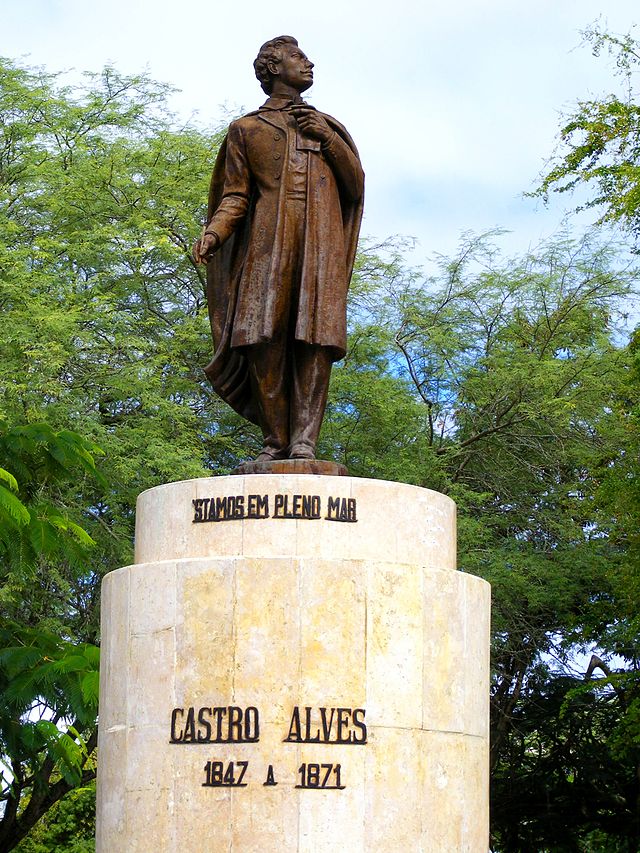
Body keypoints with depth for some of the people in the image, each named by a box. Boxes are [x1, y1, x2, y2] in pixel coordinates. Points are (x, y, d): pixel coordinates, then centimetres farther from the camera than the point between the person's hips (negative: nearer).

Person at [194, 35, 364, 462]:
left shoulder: (328, 126, 27)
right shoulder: (246, 129, 20)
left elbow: (355, 186, 17)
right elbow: (234, 196, 11)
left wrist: (328, 139, 5)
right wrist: (214, 233, -8)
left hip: (320, 242, 1)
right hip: (268, 242, -1)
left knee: (315, 338, -14)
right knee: (265, 340, -14)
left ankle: (304, 440, -22)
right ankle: (275, 441, -13)